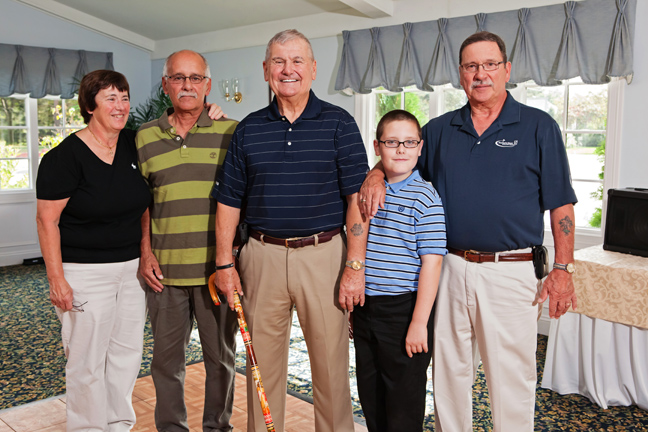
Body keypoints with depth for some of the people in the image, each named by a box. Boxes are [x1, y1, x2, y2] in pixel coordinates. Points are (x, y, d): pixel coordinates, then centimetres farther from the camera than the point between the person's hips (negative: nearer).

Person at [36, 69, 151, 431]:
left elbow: (144, 203, 19)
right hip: (85, 273, -6)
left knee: (128, 353, 14)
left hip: (132, 267, 6)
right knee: (88, 361, 3)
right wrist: (57, 279, -13)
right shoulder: (65, 157, -12)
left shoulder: (134, 144, 4)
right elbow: (47, 220, -11)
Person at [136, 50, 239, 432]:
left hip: (217, 267, -2)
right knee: (167, 356, 13)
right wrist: (146, 252, 2)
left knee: (220, 356, 11)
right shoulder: (145, 137, 7)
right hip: (165, 270, 2)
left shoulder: (231, 133, 0)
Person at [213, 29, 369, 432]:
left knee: (331, 361, 6)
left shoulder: (338, 123, 1)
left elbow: (357, 198, -4)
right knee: (263, 361, 12)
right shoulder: (248, 129, 8)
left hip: (323, 254, -2)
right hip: (263, 255, 3)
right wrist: (224, 263, 6)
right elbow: (229, 201, 10)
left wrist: (355, 266, -10)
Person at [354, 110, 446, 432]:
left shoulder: (425, 198, -11)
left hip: (403, 310, -5)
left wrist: (419, 323, -17)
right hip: (365, 307, 6)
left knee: (404, 405, 8)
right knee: (370, 396, 18)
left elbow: (431, 263, -14)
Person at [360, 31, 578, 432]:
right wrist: (376, 174, -5)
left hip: (510, 273, -3)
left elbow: (561, 205, -1)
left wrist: (563, 269, -6)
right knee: (448, 371, 15)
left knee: (511, 377, 5)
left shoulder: (539, 127, 0)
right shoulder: (439, 129, 9)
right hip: (449, 267, 4)